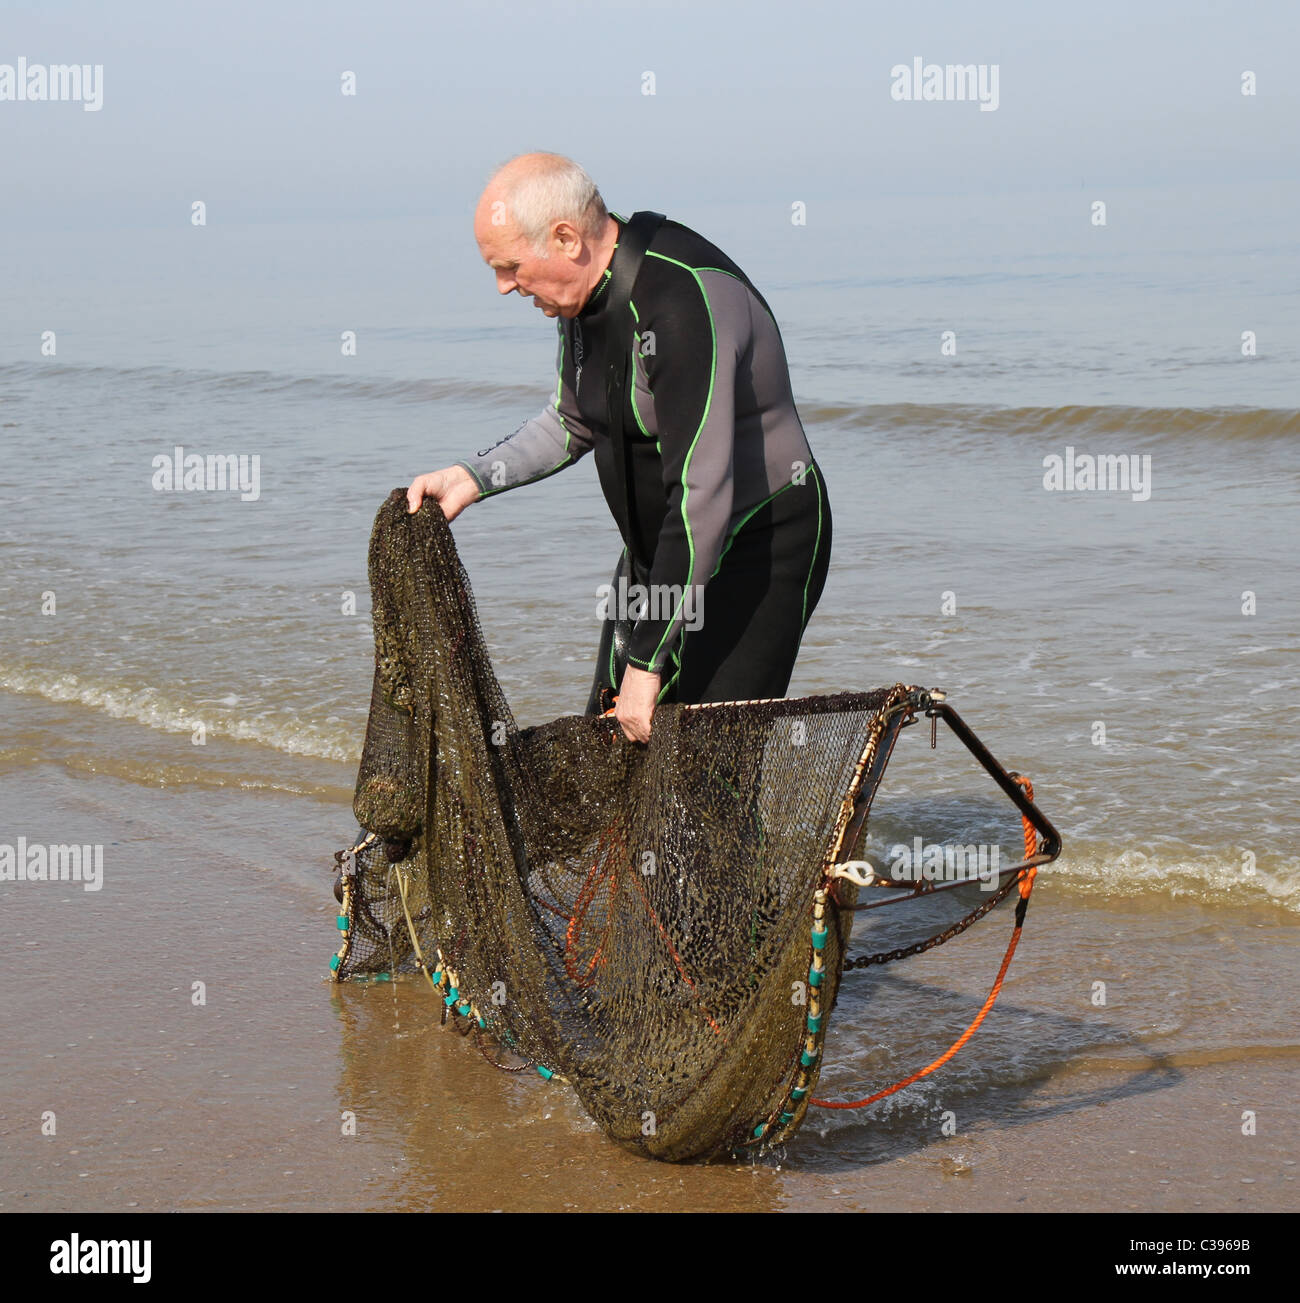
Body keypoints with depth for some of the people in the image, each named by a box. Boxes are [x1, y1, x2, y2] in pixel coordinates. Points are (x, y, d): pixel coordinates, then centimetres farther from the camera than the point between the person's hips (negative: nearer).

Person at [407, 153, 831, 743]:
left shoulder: (686, 302, -29)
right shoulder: (587, 285, 0)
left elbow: (701, 495, -32)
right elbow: (573, 423, 20)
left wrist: (647, 662, -30)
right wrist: (473, 476, 5)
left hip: (759, 549, -9)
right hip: (659, 550, 9)